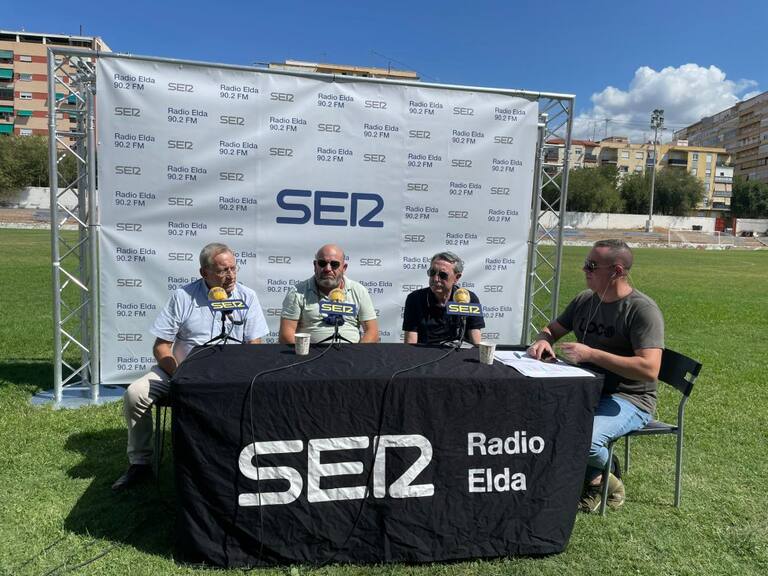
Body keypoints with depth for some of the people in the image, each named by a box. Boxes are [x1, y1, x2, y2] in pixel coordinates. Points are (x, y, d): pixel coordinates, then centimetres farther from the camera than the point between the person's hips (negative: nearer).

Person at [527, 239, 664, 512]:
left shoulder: (642, 310, -14)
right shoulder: (584, 300, 8)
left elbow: (649, 370, -25)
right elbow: (552, 329, 21)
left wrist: (591, 354, -26)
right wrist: (543, 340, -5)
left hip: (629, 400, -7)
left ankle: (601, 477, 6)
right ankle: (592, 476, 3)